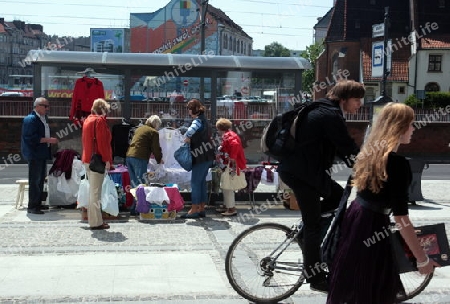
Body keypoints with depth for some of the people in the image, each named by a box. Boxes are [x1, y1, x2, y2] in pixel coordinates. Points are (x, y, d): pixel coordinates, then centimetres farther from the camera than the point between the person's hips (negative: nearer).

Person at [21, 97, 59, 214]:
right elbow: (31, 138, -23)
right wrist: (48, 140, -21)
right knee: (34, 180, -6)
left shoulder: (44, 118, 14)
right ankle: (32, 207, 0)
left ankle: (38, 203, 25)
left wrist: (50, 141, 9)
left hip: (42, 154, 10)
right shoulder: (30, 119, -14)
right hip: (34, 154, -10)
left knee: (41, 179, 15)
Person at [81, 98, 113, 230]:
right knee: (96, 191, -7)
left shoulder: (87, 120, 17)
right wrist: (107, 160, -15)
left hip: (88, 159, 9)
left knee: (93, 190, 15)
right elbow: (102, 142, -18)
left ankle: (93, 219, 21)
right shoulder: (100, 120, -11)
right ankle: (96, 222, -3)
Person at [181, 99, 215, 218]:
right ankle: (201, 209, 16)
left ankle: (194, 210, -3)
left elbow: (191, 130, -35)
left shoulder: (198, 120, -13)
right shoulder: (203, 119, 16)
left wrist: (187, 138, -16)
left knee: (195, 182, -5)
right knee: (202, 182, 12)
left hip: (202, 156, -10)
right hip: (206, 156, 10)